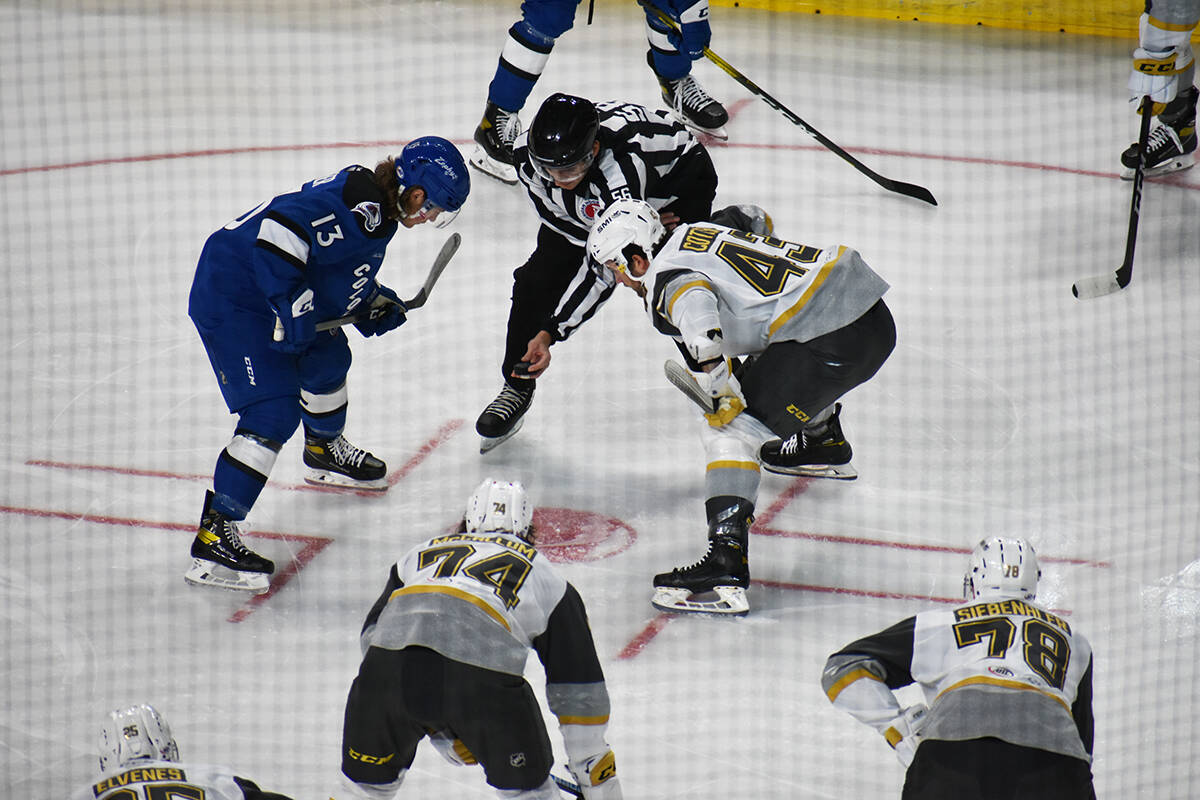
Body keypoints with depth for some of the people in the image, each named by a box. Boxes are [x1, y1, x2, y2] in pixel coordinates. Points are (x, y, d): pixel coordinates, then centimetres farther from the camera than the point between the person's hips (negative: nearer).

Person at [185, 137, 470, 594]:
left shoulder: (377, 213, 7)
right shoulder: (357, 205, -26)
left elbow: (346, 272, 22)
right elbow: (279, 231, -35)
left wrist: (373, 302, 7)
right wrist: (293, 308, -30)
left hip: (279, 297, 11)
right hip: (232, 298, -11)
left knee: (327, 359, 29)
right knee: (273, 414, -16)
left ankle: (324, 453, 58)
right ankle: (213, 539, -18)